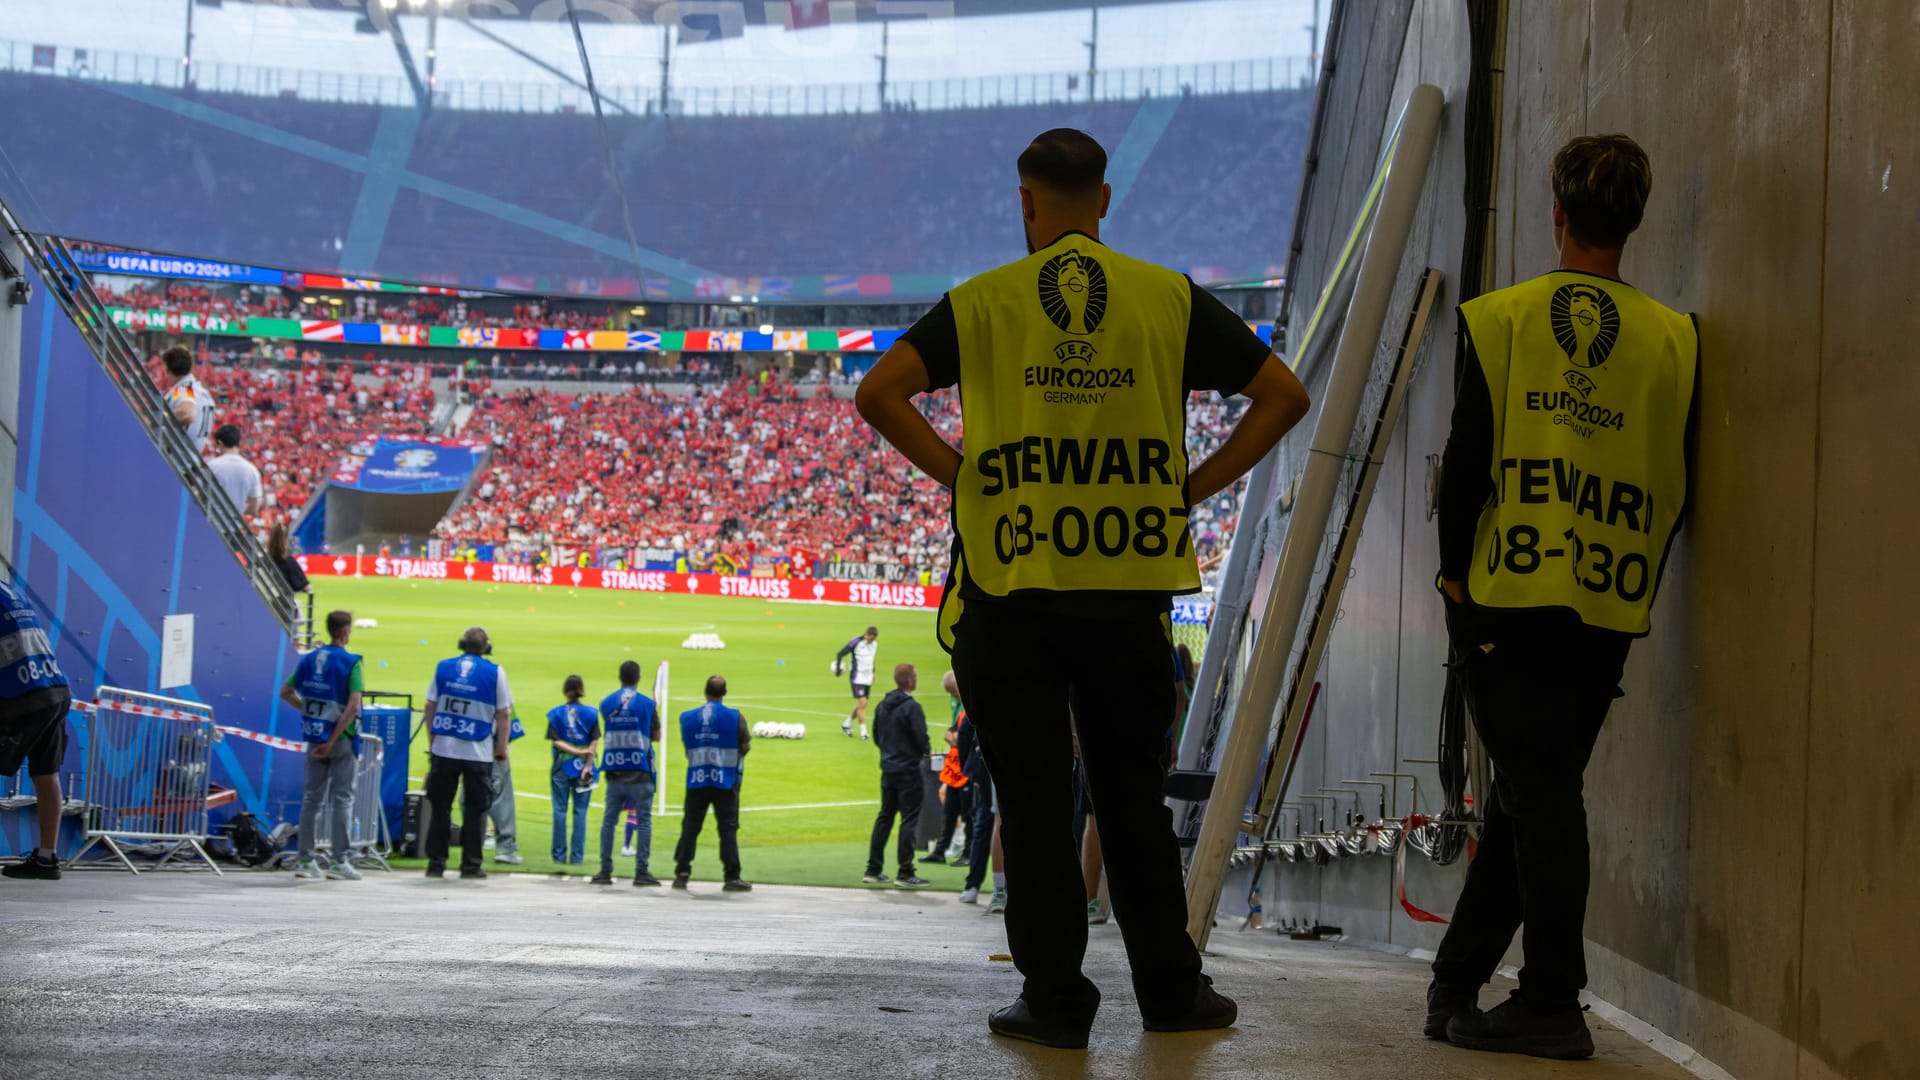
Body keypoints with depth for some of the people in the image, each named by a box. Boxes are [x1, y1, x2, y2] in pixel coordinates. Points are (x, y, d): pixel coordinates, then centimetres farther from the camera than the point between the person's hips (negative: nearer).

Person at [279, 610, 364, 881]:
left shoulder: (309, 659, 5)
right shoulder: (351, 663, -12)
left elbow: (285, 693, 10)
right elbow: (353, 706, -20)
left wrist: (308, 710, 11)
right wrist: (332, 740, -17)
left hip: (314, 737, 5)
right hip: (341, 737, -5)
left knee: (312, 797, 10)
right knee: (341, 798, 0)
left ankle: (305, 860, 12)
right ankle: (339, 861, -3)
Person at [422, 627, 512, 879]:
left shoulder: (443, 667, 6)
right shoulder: (495, 672, -2)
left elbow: (430, 707, 8)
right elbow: (503, 713, -3)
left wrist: (432, 742, 15)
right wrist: (501, 747, 6)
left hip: (443, 750, 2)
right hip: (479, 753, -2)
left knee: (440, 808, 9)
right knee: (475, 809, 6)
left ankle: (436, 863, 9)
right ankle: (471, 865, 7)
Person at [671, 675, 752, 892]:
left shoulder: (687, 717, 2)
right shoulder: (735, 717, -8)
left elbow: (686, 745, 11)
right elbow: (746, 746, -6)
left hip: (696, 780, 2)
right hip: (725, 781, -2)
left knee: (690, 827, 9)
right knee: (728, 829, 1)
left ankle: (681, 873, 8)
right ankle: (732, 877, -1)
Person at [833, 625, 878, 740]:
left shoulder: (874, 644, 6)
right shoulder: (856, 642, -15)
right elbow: (840, 654, -9)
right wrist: (838, 668, -13)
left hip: (868, 678, 7)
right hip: (857, 678, -7)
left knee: (860, 705, 11)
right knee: (862, 703, -14)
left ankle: (846, 724, 30)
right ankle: (863, 732, -10)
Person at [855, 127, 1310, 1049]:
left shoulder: (985, 301, 1)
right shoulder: (1170, 299, 5)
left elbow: (879, 393, -9)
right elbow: (1282, 394, 3)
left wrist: (965, 477, -2)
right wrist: (1191, 489, 6)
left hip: (1011, 586, -2)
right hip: (1131, 583, 2)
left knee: (1035, 801, 4)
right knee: (1134, 797, 13)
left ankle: (1055, 998, 5)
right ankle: (1170, 989, 18)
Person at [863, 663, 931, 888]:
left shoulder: (883, 706, 8)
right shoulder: (912, 707, -16)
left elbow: (876, 734, 14)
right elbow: (921, 739, -18)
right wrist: (927, 751, 2)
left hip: (888, 769, 7)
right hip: (909, 770, -7)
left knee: (884, 818, 14)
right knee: (909, 820, -3)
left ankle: (873, 870, 16)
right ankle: (905, 873, -3)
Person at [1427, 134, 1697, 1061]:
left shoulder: (1498, 318, -2)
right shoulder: (1674, 339, 5)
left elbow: (1465, 460, -4)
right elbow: (1676, 485, 7)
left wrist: (1456, 568, 5)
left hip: (1504, 597, -2)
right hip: (1609, 607, 3)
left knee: (1536, 794, -1)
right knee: (1533, 794, 11)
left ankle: (1551, 1003, -4)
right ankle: (1457, 983, 17)